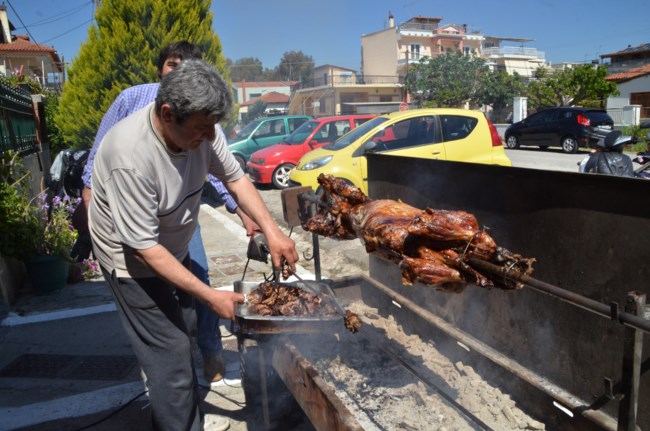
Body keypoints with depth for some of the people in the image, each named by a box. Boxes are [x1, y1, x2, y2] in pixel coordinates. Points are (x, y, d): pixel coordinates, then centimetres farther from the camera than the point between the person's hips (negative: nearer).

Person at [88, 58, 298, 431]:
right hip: (135, 259, -7)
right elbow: (144, 248, -30)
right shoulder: (131, 156, -36)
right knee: (171, 356, -5)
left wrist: (272, 231, -15)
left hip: (174, 248, 7)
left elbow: (234, 177, -4)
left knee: (184, 331, 19)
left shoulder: (200, 128, -17)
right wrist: (211, 296, -29)